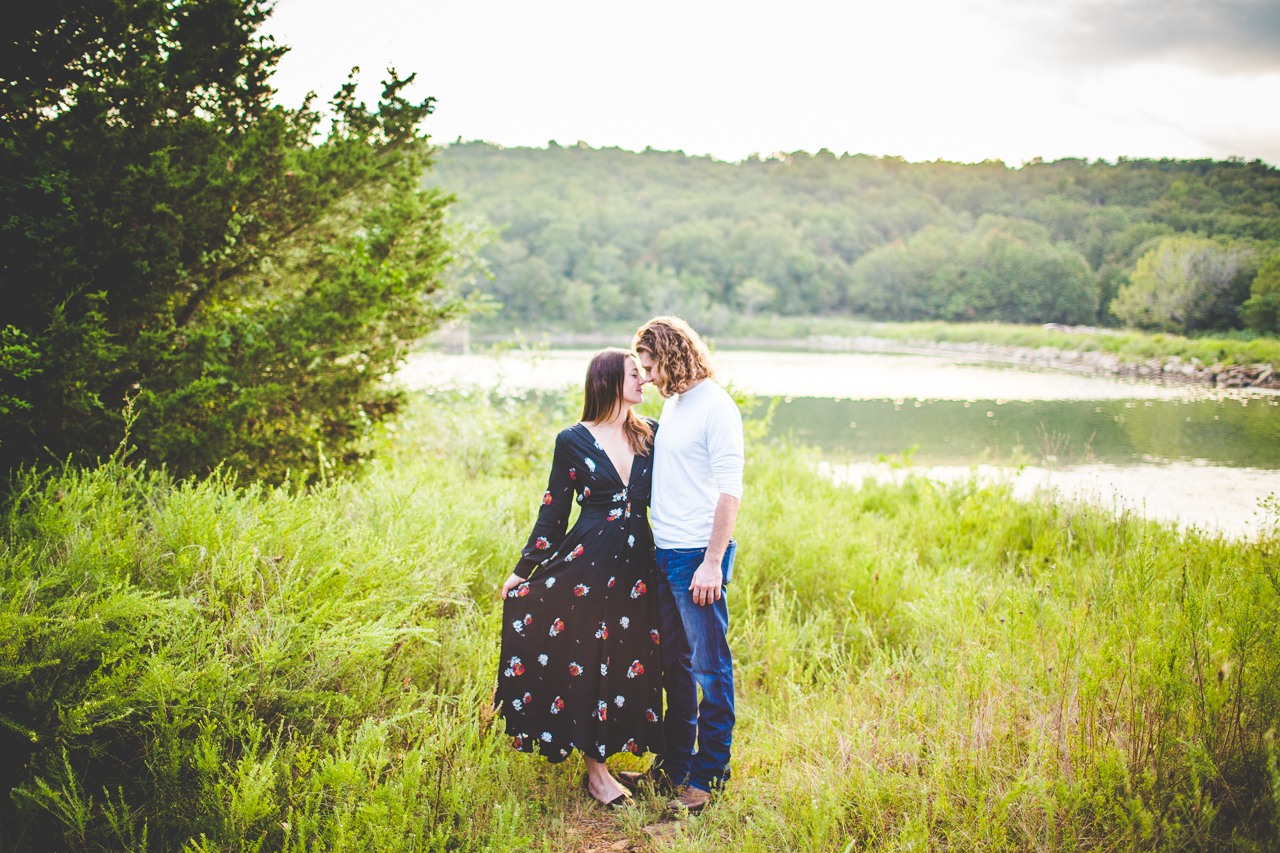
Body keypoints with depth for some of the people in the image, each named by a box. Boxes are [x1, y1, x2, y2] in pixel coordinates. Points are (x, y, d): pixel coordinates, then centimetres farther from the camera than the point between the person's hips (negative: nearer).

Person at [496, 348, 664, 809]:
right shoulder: (573, 441, -1)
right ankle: (595, 771, 12)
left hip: (637, 565, 3)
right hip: (585, 563, -3)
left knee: (627, 664, 6)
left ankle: (600, 758, 22)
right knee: (584, 661, 0)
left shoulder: (651, 434, 7)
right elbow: (553, 511, 3)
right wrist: (522, 572, 3)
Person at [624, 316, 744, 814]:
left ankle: (710, 774, 9)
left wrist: (712, 563, -20)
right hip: (664, 551, 9)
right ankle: (675, 764, 27)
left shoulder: (716, 406, -11)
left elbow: (729, 491, -17)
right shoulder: (671, 404, 15)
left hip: (699, 556, -9)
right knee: (674, 662, 16)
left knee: (710, 665, 0)